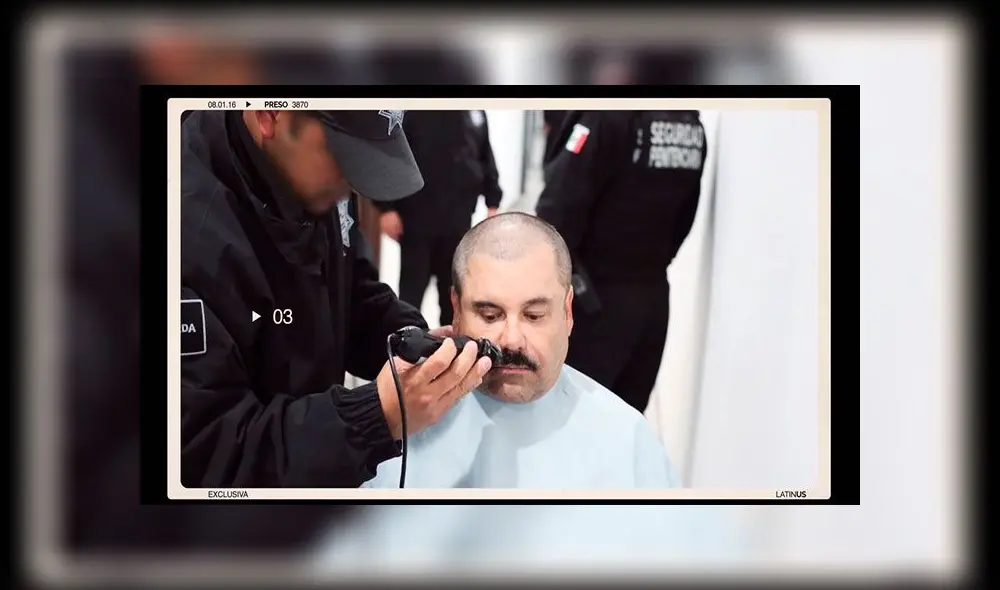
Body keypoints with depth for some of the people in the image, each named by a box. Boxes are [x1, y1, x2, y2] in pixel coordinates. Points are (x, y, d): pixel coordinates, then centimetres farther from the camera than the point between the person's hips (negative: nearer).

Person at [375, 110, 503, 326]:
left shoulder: (475, 111, 5)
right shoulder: (409, 111, -11)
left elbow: (486, 157, 14)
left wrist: (492, 202, 10)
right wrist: (387, 207, -15)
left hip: (458, 220, 4)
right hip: (416, 220, -4)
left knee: (454, 291, 16)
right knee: (411, 290, 5)